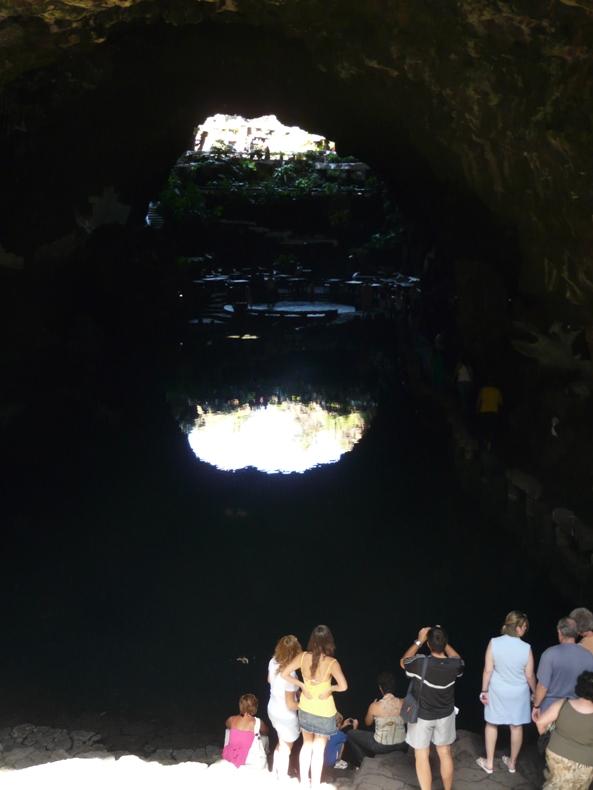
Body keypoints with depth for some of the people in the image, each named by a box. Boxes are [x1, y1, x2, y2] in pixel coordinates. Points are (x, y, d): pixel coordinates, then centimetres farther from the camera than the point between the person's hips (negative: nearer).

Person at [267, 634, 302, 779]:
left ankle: (275, 772, 47)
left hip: (273, 709, 7)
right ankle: (283, 780, 37)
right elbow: (290, 704, -26)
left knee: (281, 743, 31)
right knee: (286, 749, 19)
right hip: (286, 716, -7)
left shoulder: (273, 662, -15)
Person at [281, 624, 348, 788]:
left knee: (306, 745, 23)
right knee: (318, 750, 12)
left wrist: (302, 685, -3)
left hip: (305, 709, 4)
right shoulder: (331, 663, -24)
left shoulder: (303, 657, -15)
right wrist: (331, 688, -10)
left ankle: (303, 781, 35)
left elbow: (284, 673, -11)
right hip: (324, 712, -3)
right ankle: (315, 785, 23)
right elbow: (343, 686, -30)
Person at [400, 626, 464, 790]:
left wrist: (419, 641, -8)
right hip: (445, 715, 3)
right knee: (445, 754, 20)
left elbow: (403, 661, -7)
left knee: (422, 757, 10)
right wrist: (443, 641, 1)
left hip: (421, 715, -3)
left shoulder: (420, 663, -30)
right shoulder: (454, 665, -21)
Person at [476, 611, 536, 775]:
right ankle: (512, 762, 33)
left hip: (497, 691, 0)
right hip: (518, 693, 0)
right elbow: (530, 675, -9)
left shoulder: (494, 643, -19)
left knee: (491, 724, 17)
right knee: (516, 727, 18)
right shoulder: (526, 648, -19)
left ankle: (489, 763, 26)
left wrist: (484, 691, -1)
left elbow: (488, 670, -13)